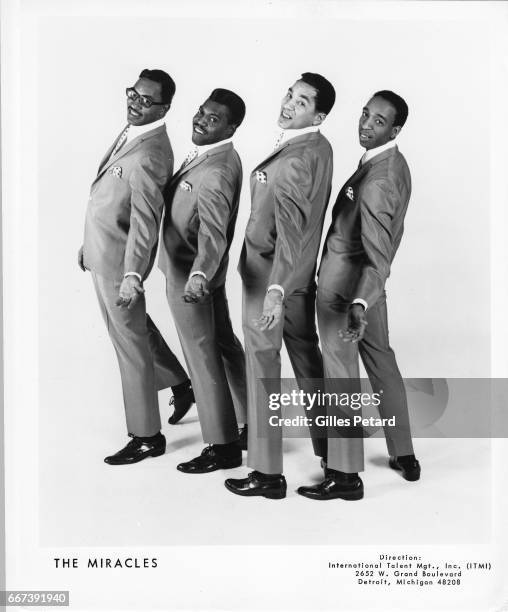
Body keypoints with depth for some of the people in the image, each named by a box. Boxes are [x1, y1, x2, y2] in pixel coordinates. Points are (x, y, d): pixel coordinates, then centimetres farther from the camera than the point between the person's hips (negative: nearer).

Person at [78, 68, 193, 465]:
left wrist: (132, 275, -37)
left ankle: (147, 437, 16)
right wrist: (90, 244, 19)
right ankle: (180, 384, 43)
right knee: (135, 326, 24)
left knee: (131, 343, 1)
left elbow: (145, 220, -31)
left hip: (120, 259, -9)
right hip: (102, 251, 9)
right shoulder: (131, 134, 7)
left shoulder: (149, 155, -24)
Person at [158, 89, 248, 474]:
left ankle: (223, 447, 14)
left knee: (204, 358, 1)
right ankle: (253, 424, 34)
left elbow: (213, 231, -37)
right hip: (199, 270, 10)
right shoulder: (209, 154, 5)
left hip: (189, 275, -10)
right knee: (224, 345, 19)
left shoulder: (215, 172, -26)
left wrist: (198, 276, -51)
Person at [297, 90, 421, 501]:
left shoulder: (376, 181, -25)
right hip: (369, 287, 9)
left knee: (341, 377, 0)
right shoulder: (397, 164, 5)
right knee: (382, 364, 19)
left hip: (344, 288, -9)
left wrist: (359, 305, -44)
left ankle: (345, 474, 12)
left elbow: (378, 256, -32)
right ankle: (404, 456, 32)